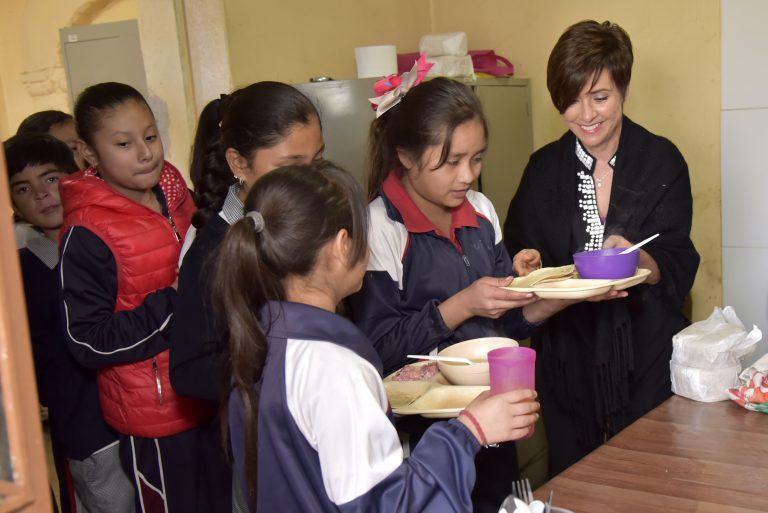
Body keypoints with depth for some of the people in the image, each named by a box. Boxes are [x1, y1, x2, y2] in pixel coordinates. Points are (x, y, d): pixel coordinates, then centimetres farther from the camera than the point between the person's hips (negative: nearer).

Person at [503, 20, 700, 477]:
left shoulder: (662, 161, -4)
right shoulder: (544, 169, 2)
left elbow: (679, 265, -7)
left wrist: (639, 260, -26)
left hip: (647, 354, -1)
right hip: (569, 358, 2)